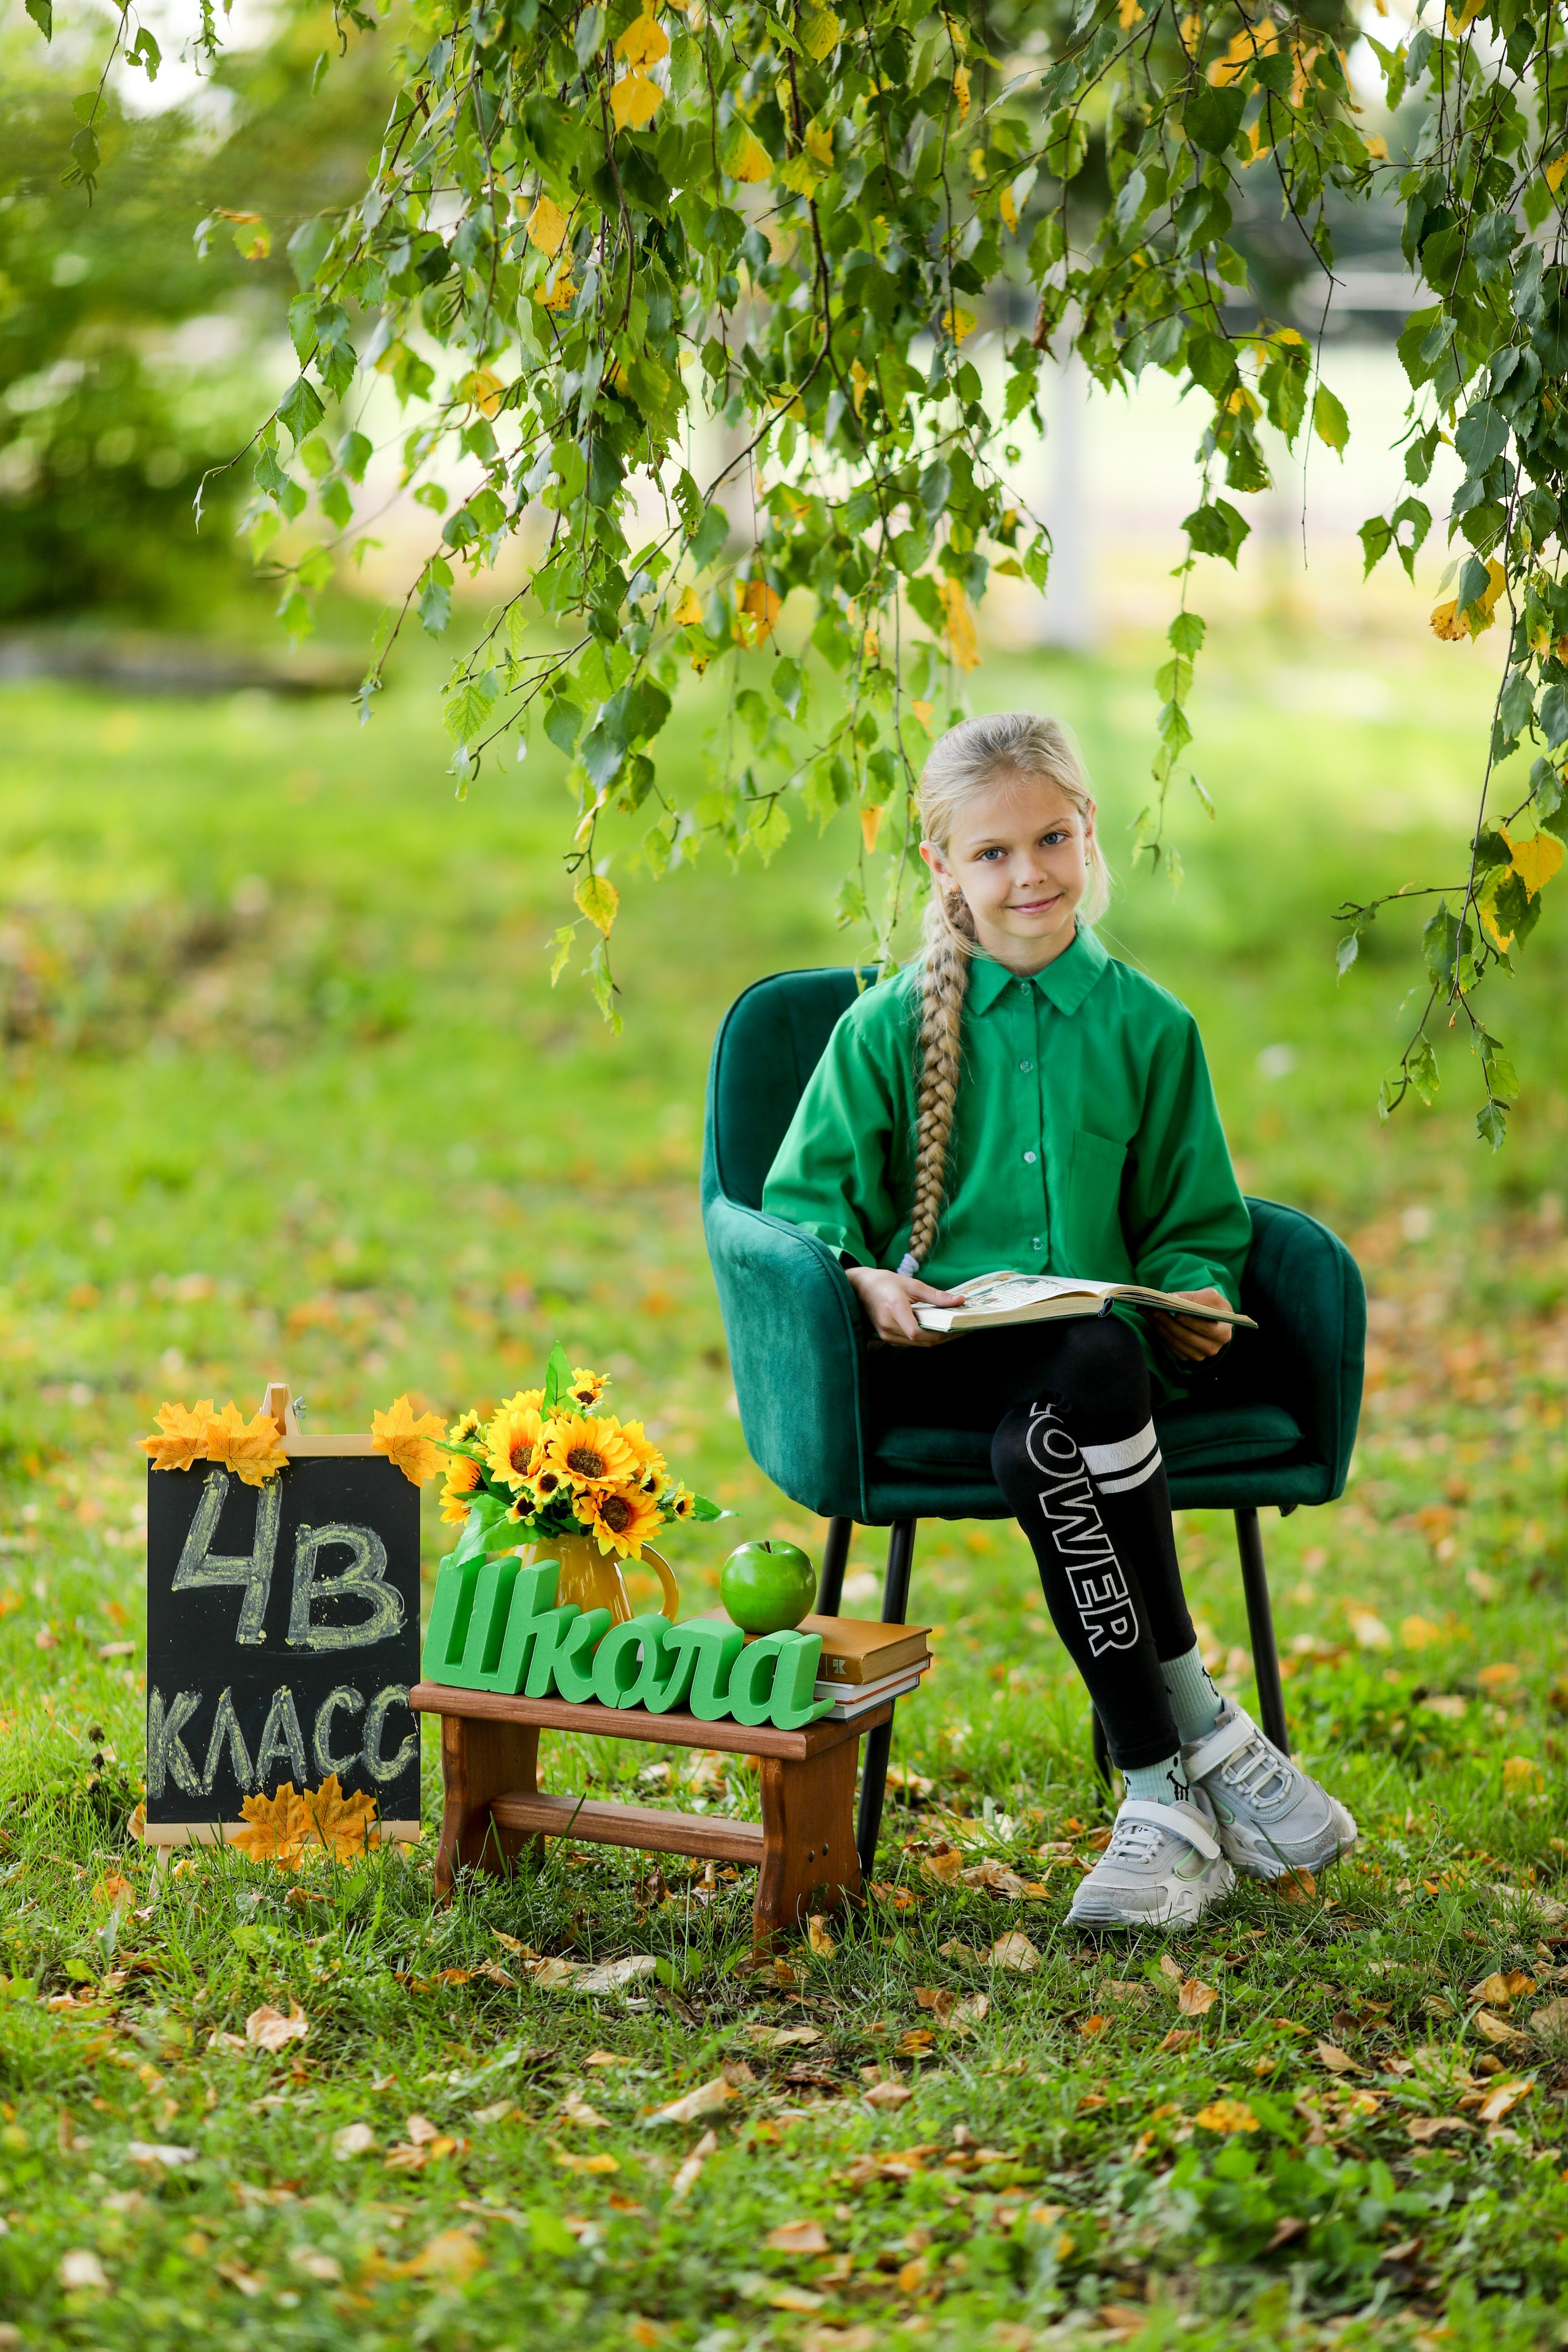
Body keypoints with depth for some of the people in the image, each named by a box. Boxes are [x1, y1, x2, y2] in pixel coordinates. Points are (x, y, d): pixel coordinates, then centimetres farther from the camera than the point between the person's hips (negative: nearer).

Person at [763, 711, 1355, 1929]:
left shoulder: (1149, 1027, 14)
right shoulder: (888, 1027, 10)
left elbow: (1191, 1223, 20)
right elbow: (806, 1201, 10)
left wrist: (1195, 1296, -4)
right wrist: (866, 1281, -12)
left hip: (1101, 1343, 1)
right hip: (938, 1356, -1)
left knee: (1046, 1441, -37)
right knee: (1058, 1431, -38)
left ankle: (1164, 1799, -28)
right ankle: (1201, 1734, -26)